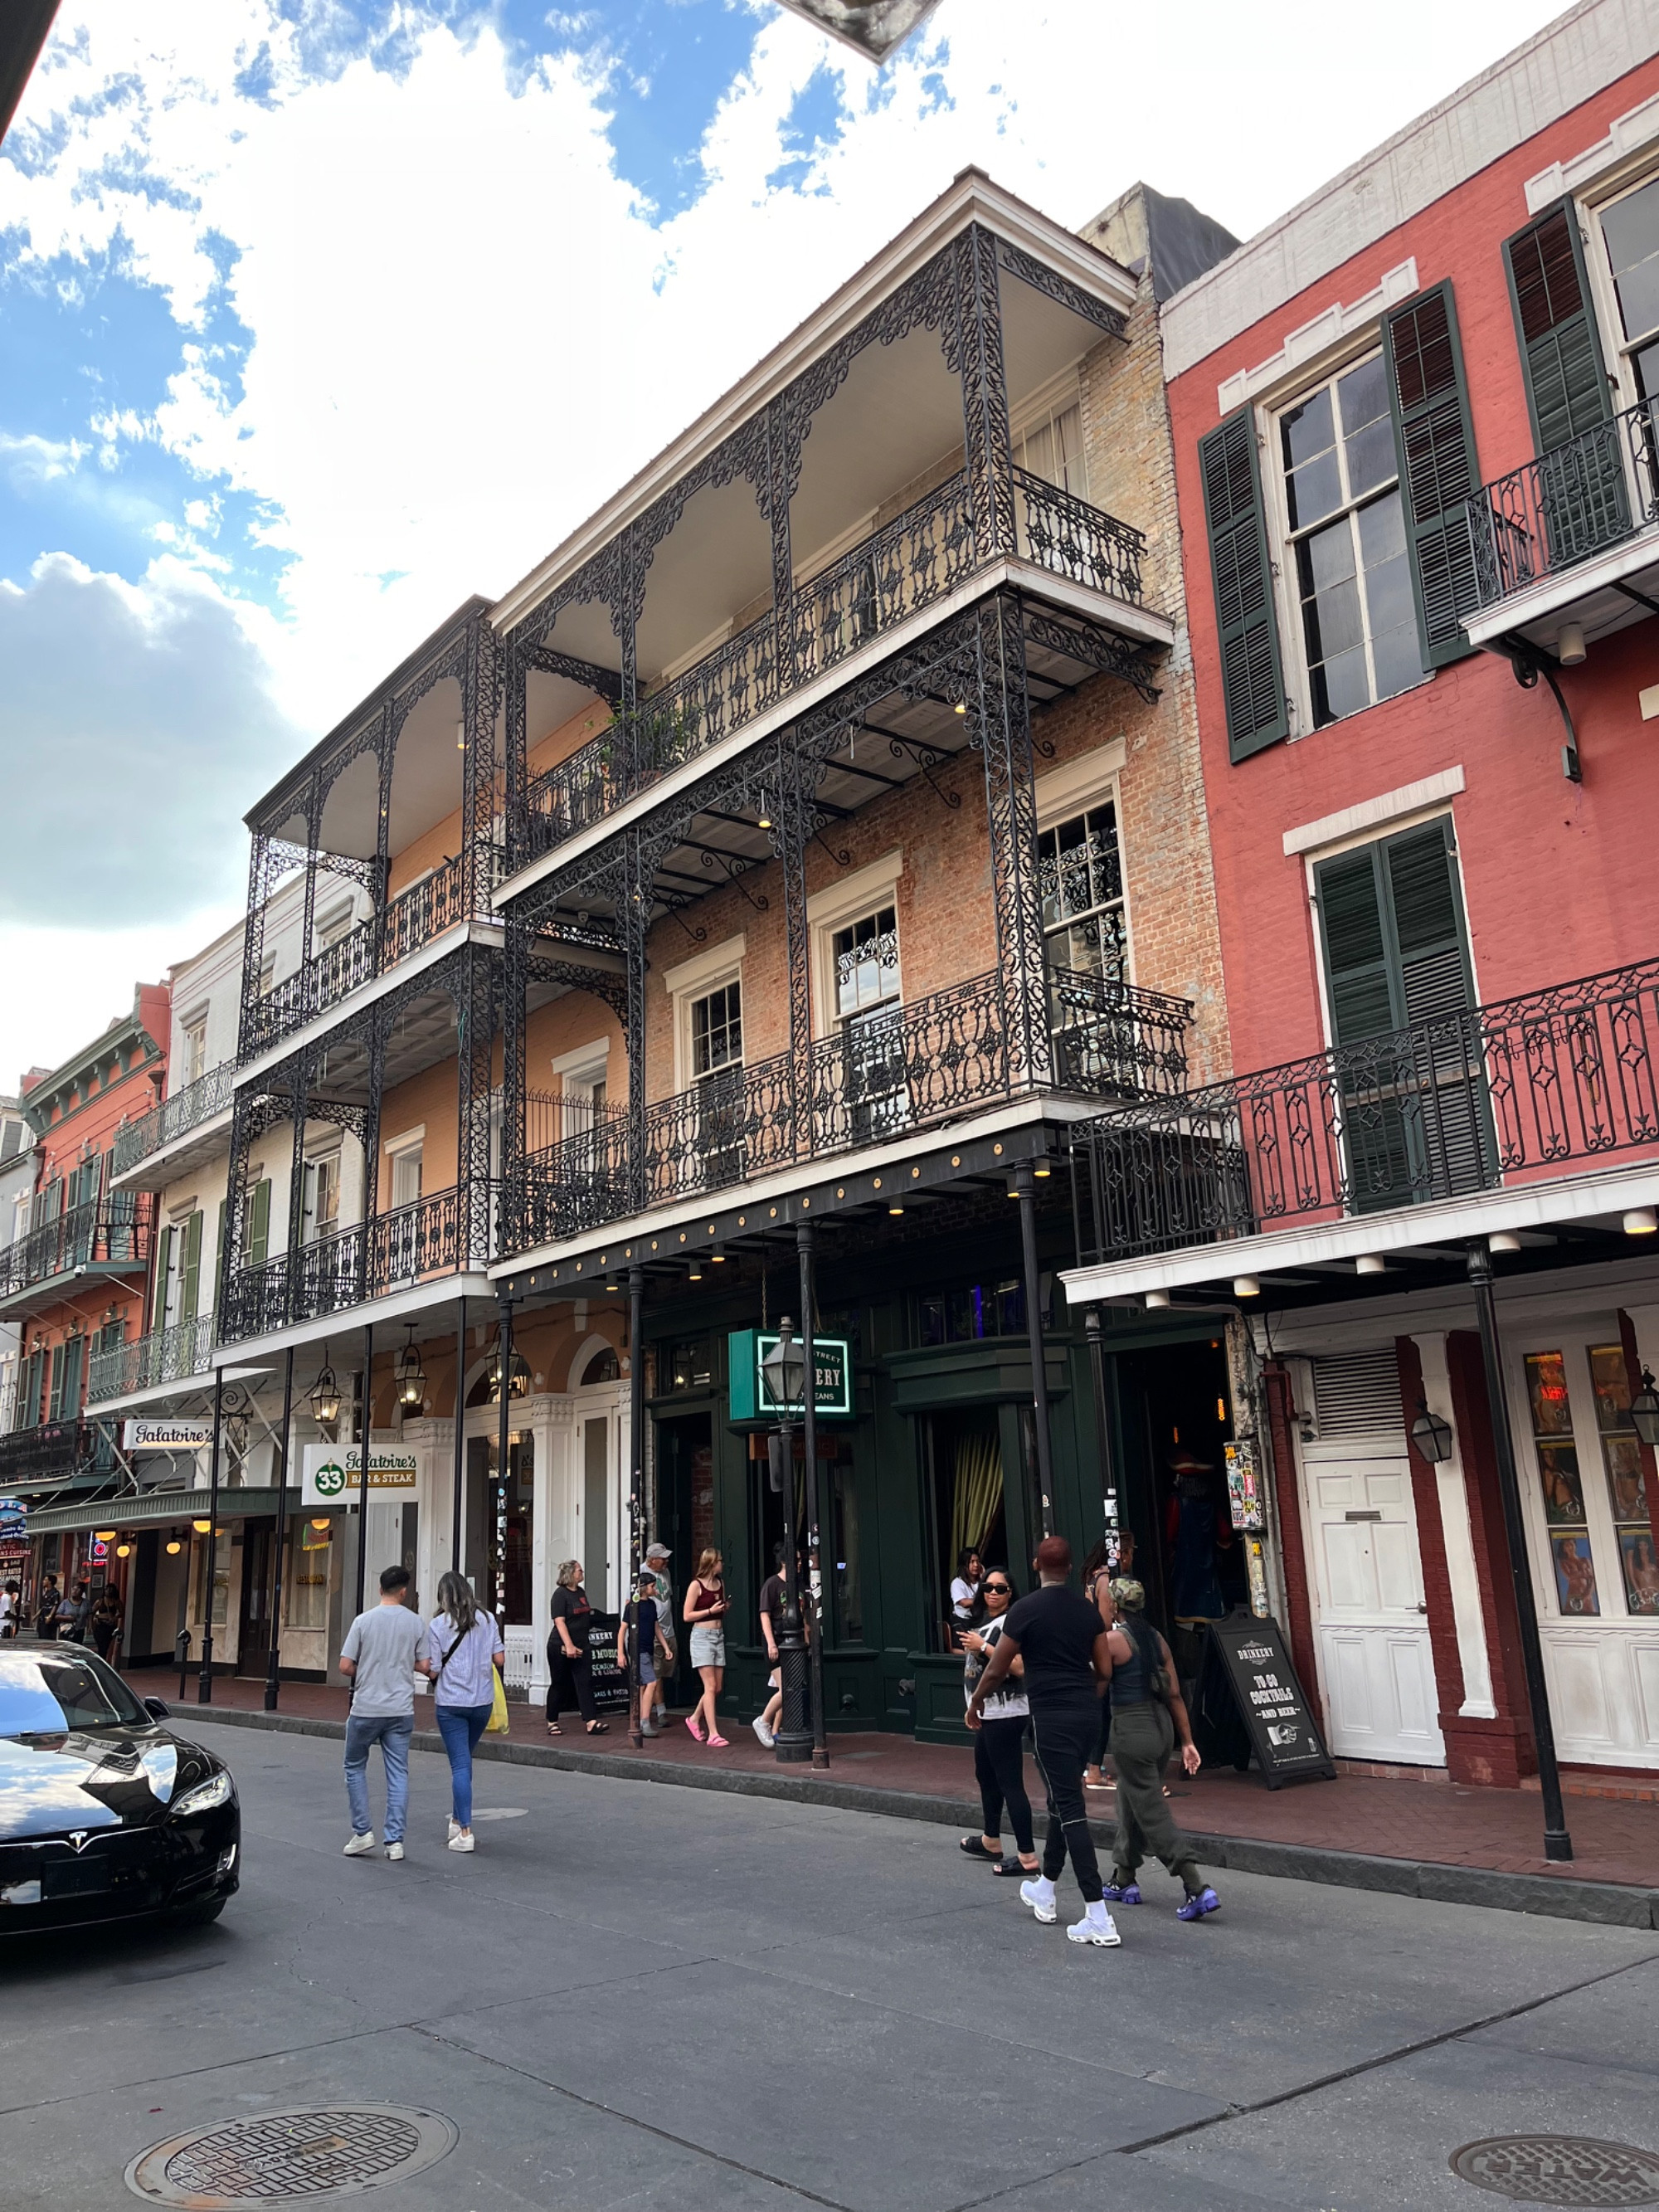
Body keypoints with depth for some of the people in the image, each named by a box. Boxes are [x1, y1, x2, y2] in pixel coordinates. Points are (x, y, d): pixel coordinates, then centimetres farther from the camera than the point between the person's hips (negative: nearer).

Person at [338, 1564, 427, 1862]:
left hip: (366, 1709, -2)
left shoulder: (364, 1620, -6)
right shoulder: (416, 1623, -1)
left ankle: (362, 1832, 14)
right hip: (401, 1710, 2)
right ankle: (395, 1840, 6)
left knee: (355, 1767, 16)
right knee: (398, 1773, 7)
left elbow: (345, 1666, -7)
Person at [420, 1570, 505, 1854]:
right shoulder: (488, 1620, 1)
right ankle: (457, 1819, 29)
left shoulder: (438, 1625, -7)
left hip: (450, 1703, -3)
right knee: (464, 1760, 21)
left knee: (460, 1764, 0)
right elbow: (500, 1660, 0)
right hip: (482, 1701, 3)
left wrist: (419, 1665, 13)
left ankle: (465, 1831, -2)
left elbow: (432, 1671, -7)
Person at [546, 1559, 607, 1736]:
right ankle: (552, 1722, 18)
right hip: (561, 1648, -6)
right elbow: (559, 1622, -19)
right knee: (559, 1685, 4)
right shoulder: (561, 1594, -12)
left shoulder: (581, 1592, 11)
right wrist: (569, 1646, -26)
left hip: (582, 1647, 7)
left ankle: (591, 1722, -7)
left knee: (585, 1683, -2)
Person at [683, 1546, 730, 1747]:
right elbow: (687, 1616, -9)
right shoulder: (696, 1585, -9)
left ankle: (695, 1718, 29)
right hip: (702, 1635, -7)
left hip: (719, 1635, 7)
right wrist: (710, 1611, -17)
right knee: (710, 1687, -10)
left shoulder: (720, 1583, 12)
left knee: (718, 1687, 7)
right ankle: (713, 1735, -9)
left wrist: (725, 1607, 4)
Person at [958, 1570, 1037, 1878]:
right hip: (987, 1713, 11)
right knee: (985, 1775, 22)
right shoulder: (987, 1622, 15)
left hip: (1006, 1714, -11)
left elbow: (1019, 1667, -26)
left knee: (1010, 1783, -11)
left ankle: (1027, 1856, -8)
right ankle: (990, 1841, 38)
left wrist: (983, 1647, -22)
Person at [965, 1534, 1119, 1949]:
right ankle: (1044, 1890, 37)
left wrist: (975, 1704, 15)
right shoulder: (1088, 1609, 6)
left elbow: (996, 1670, -3)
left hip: (1051, 1717, -6)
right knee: (1062, 1800, 21)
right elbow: (1105, 1671, 9)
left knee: (1070, 1808, -5)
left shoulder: (1025, 1610, -9)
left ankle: (1098, 1918, -8)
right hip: (1087, 1713, 6)